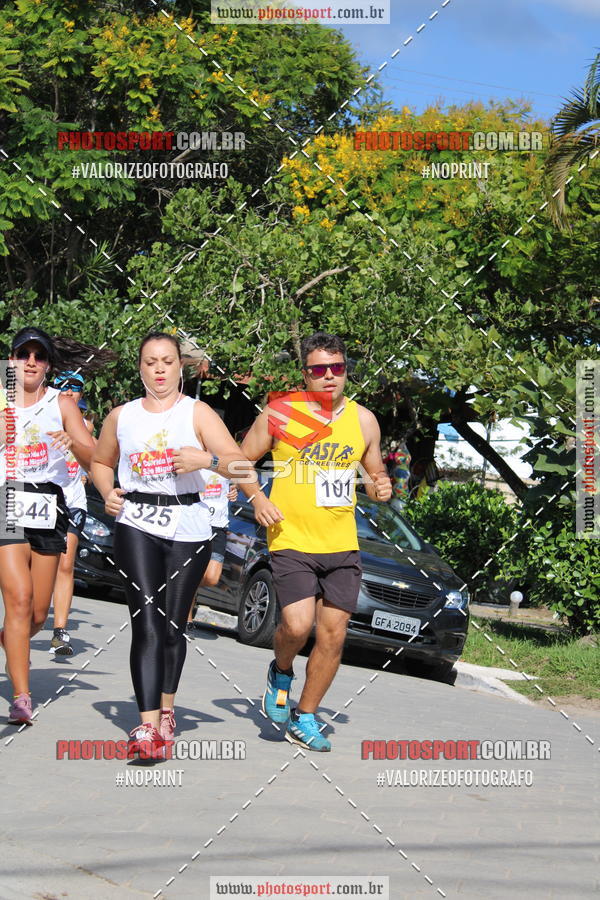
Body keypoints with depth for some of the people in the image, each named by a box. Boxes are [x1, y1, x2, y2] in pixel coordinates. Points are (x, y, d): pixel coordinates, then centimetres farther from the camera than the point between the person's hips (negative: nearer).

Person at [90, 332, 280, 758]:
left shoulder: (197, 412, 3)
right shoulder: (122, 416, 12)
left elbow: (236, 459, -8)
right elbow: (101, 461, 27)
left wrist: (208, 459, -29)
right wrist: (108, 493, 7)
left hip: (188, 528, 0)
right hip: (137, 526, 0)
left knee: (173, 625, 8)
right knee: (148, 623, -13)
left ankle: (167, 707, 30)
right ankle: (148, 725, -19)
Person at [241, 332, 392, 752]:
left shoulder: (363, 420, 6)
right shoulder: (280, 413, -4)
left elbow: (376, 473, 19)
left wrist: (381, 487, -4)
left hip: (342, 545, 4)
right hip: (291, 541, -4)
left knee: (333, 635, 3)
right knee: (298, 625, -19)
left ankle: (304, 719, 20)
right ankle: (281, 673, 16)